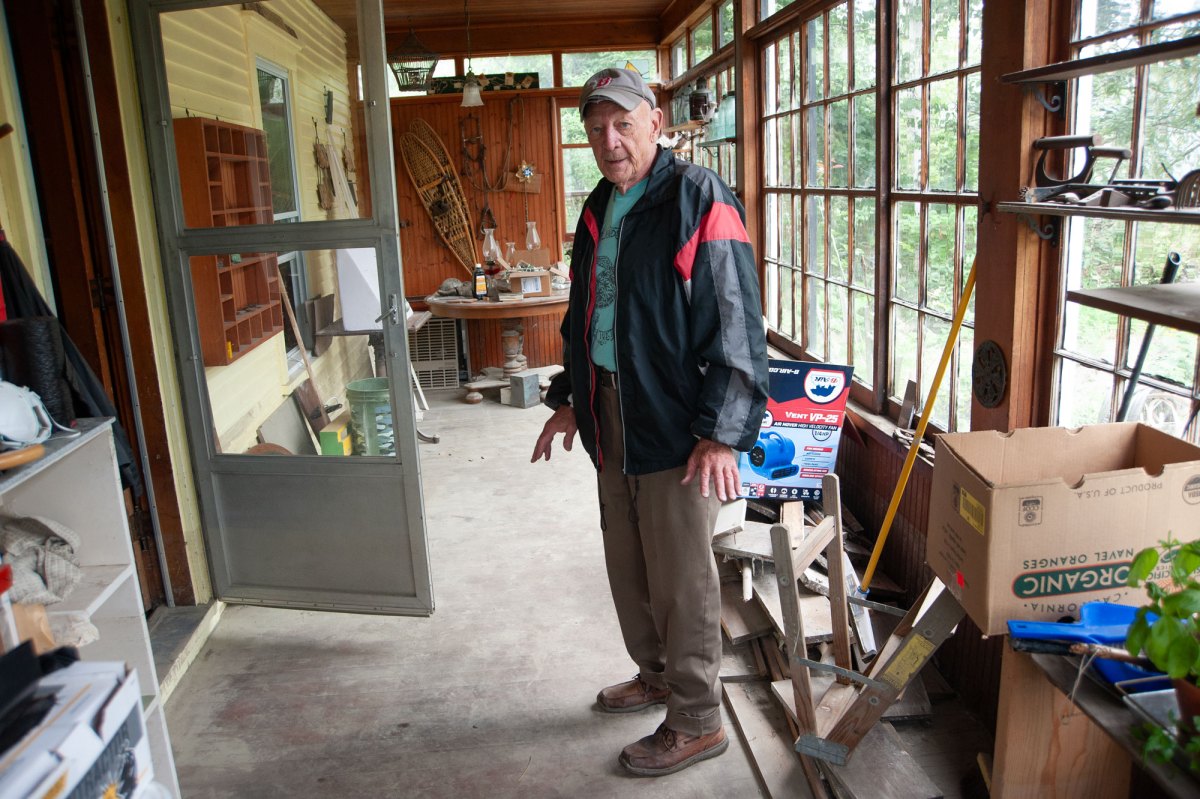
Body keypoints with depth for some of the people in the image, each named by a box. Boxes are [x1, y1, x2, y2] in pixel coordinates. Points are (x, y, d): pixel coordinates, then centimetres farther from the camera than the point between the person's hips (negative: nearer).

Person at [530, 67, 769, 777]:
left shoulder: (699, 200, -12)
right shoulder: (599, 209, 14)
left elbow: (737, 325, -17)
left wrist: (723, 433, -20)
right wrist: (569, 399, 21)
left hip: (676, 424, -8)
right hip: (612, 418, 8)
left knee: (681, 577, 2)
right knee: (627, 563, 19)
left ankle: (697, 722, 20)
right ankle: (657, 674, 41)